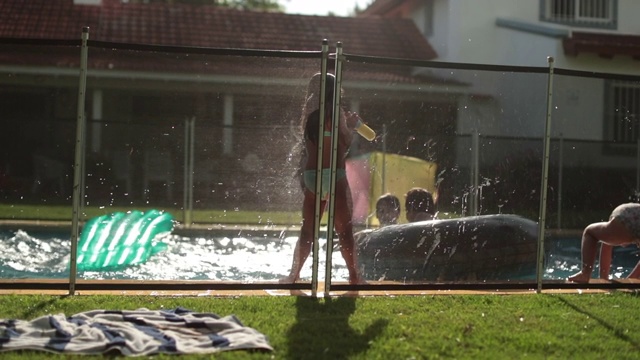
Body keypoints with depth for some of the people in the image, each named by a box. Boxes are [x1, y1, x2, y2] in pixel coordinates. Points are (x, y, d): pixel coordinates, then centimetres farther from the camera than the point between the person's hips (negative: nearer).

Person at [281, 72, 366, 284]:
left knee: (307, 229, 13)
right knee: (344, 229, -1)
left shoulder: (310, 114, 12)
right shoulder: (334, 112, -8)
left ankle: (294, 275, 14)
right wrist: (350, 126, 6)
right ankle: (354, 275, -1)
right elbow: (345, 142, -12)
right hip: (333, 175, -6)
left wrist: (345, 122, 24)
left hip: (311, 176, 6)